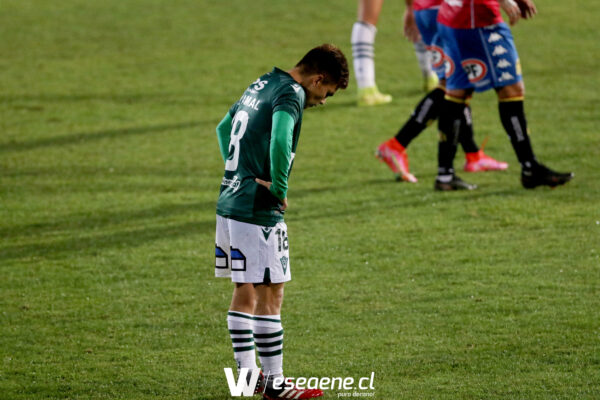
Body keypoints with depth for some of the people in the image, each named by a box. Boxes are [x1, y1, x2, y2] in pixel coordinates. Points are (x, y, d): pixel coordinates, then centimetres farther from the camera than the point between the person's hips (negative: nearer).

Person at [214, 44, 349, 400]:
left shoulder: (261, 85, 16)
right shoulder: (292, 93, -13)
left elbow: (224, 127, 31)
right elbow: (280, 140, -32)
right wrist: (280, 190, -20)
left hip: (229, 202, 9)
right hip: (258, 211, -9)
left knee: (245, 293, 16)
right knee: (270, 295, -3)